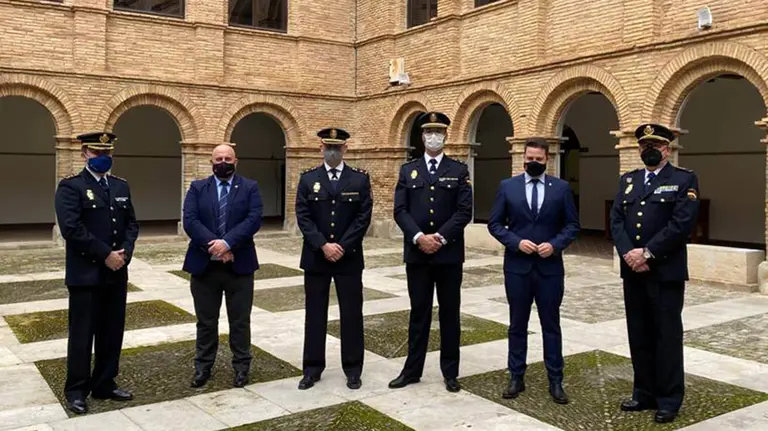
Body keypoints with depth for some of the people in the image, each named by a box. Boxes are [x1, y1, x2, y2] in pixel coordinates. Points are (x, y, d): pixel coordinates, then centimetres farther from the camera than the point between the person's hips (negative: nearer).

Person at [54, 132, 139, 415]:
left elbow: (131, 223, 11)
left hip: (117, 274, 6)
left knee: (112, 334, 11)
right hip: (85, 274, -6)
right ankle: (76, 390, 16)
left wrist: (124, 253, -6)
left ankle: (104, 385, 24)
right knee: (82, 334, 3)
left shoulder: (121, 186, 13)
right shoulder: (70, 187, -7)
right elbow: (71, 228, -18)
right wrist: (105, 254, -18)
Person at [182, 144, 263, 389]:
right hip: (204, 264, 1)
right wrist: (213, 245, -19)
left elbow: (254, 220, -11)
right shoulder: (197, 188, 6)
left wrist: (227, 243, -21)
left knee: (240, 320, 8)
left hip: (239, 265, -1)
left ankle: (241, 366, 21)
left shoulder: (250, 188, 4)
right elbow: (190, 221, -7)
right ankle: (203, 367, 24)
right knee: (206, 320, 11)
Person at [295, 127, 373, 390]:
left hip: (349, 258, -1)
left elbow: (364, 217, -5)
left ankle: (352, 369, 17)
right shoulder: (308, 178, 4)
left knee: (351, 314, 5)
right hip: (315, 258, 1)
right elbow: (303, 216, -3)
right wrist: (323, 245, -14)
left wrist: (342, 247, -13)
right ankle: (313, 368, 19)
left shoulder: (360, 179, 2)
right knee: (314, 313, 7)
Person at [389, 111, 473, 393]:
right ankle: (412, 369, 18)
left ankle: (450, 372, 17)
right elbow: (400, 211, -1)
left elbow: (464, 211, -5)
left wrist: (441, 237, -15)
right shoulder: (408, 170, 7)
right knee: (419, 312, 8)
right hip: (416, 253, 1)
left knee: (450, 313, 7)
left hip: (449, 254, -1)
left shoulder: (459, 170, 3)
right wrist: (419, 238, -15)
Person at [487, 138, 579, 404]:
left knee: (551, 324, 7)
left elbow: (572, 225, 3)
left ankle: (555, 381, 16)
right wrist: (516, 242, -14)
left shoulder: (561, 188, 3)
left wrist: (555, 245, -14)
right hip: (517, 266, 0)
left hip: (550, 267, 0)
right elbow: (495, 224, 1)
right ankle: (516, 377, 20)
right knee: (517, 324, 9)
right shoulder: (507, 186, 2)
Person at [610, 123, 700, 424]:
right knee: (639, 336, 12)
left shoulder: (684, 180, -2)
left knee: (667, 336, 3)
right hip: (632, 272, 5)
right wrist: (628, 254, -11)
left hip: (666, 272, -5)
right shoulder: (627, 180, 14)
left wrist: (648, 253, -17)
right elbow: (616, 221, 5)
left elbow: (682, 224, -14)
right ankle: (644, 394, 24)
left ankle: (669, 400, 14)